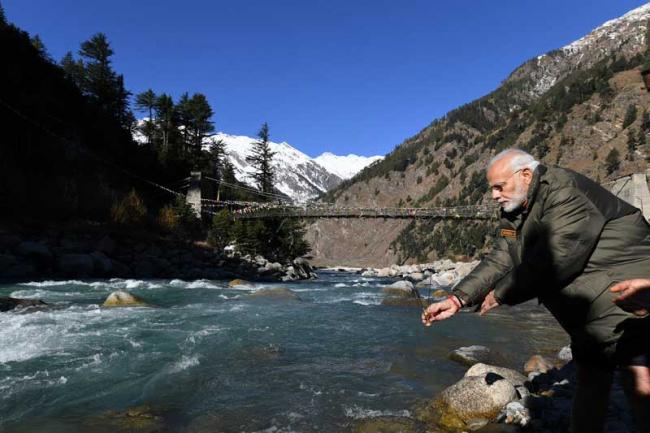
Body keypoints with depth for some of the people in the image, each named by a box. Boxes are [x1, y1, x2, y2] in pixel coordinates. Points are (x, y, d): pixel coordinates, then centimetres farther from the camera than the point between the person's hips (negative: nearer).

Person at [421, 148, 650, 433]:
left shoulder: (564, 189, -20)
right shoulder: (514, 215, 8)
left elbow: (556, 257, -28)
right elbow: (498, 261, 2)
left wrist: (502, 293, -19)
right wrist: (457, 299, -10)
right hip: (588, 313, 9)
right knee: (589, 381, 14)